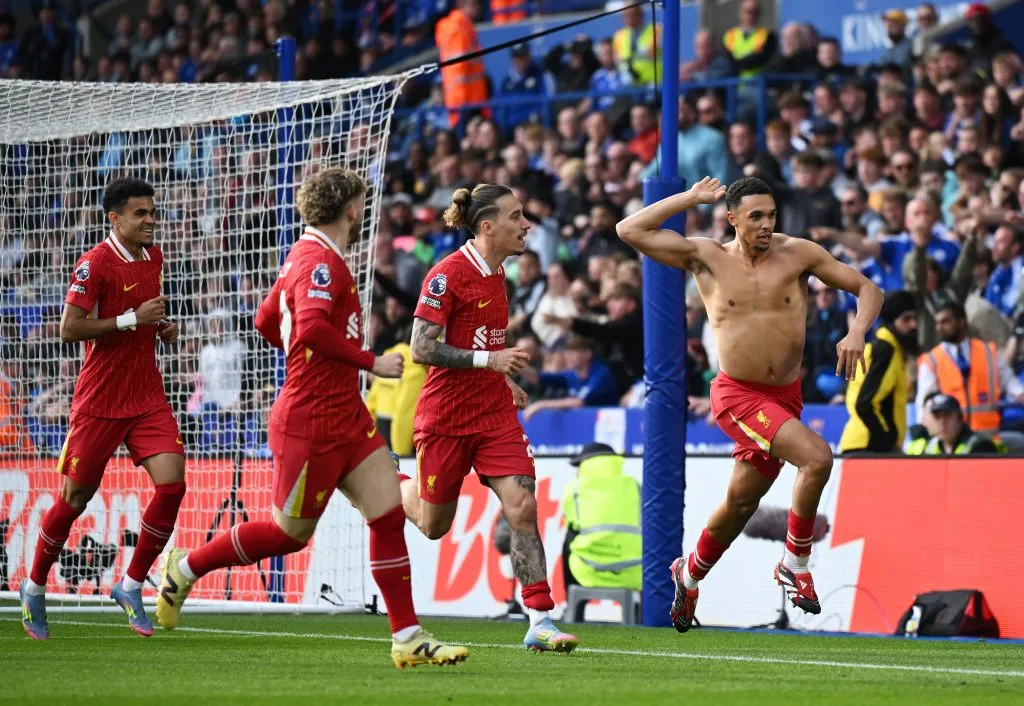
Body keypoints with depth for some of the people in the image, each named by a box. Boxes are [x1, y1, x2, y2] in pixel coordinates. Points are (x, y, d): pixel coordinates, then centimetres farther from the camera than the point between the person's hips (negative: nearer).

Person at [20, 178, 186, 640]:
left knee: (172, 484, -11)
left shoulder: (153, 258, 10)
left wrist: (163, 326, 6)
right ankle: (34, 588, 24)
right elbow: (69, 328, -18)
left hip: (147, 398, 6)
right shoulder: (95, 264, -13)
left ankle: (131, 586, 3)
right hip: (100, 402, -6)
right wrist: (132, 319, -21)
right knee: (75, 496, 3)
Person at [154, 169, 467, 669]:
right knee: (290, 534, 4)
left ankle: (407, 639, 0)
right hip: (311, 424, -10)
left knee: (389, 514, 0)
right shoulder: (321, 261, -17)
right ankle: (186, 568, 23)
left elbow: (266, 320, 24)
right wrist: (371, 362, -23)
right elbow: (312, 327, -32)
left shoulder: (305, 256, 14)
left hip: (347, 417, 10)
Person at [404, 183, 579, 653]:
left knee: (522, 508, -12)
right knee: (434, 525, 9)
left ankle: (540, 623, -12)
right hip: (445, 416, -6)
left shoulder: (496, 273, 8)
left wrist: (503, 380, 14)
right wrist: (489, 359, -24)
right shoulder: (447, 274, -16)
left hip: (494, 412, 6)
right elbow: (421, 349, -20)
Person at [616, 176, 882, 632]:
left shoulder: (797, 254, 1)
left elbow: (867, 289, 4)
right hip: (738, 394, -4)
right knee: (817, 457, -26)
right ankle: (795, 565, -10)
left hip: (786, 396, 4)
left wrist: (857, 332, -15)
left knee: (742, 500, 15)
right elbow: (630, 230, -4)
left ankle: (689, 574, 41)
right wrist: (691, 199, -2)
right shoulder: (706, 258, -2)